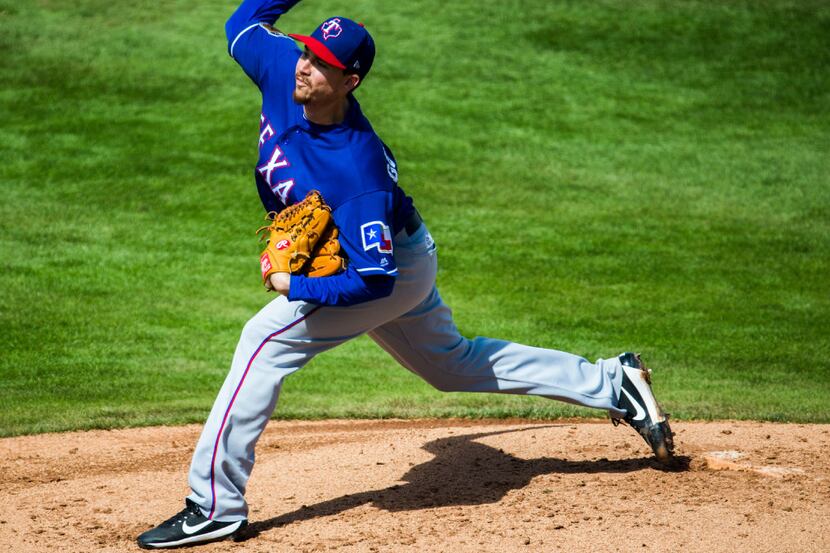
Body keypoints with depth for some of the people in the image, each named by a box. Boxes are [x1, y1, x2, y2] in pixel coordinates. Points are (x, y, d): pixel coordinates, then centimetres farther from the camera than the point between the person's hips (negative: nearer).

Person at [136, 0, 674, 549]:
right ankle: (611, 383, 32)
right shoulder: (283, 71, -18)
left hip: (396, 269, -9)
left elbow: (374, 279, -37)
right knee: (454, 364, 23)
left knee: (266, 340, -17)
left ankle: (216, 507, -13)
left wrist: (293, 287, -33)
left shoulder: (358, 167, -38)